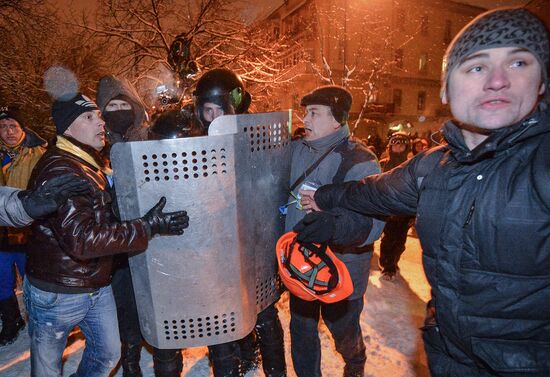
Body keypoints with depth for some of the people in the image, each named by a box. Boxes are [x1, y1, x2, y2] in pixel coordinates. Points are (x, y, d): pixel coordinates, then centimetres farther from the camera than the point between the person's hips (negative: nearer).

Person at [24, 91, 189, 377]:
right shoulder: (59, 170, -24)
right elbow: (81, 239, -33)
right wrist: (149, 227, -33)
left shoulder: (94, 164, 6)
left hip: (98, 286, 8)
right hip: (57, 294, -7)